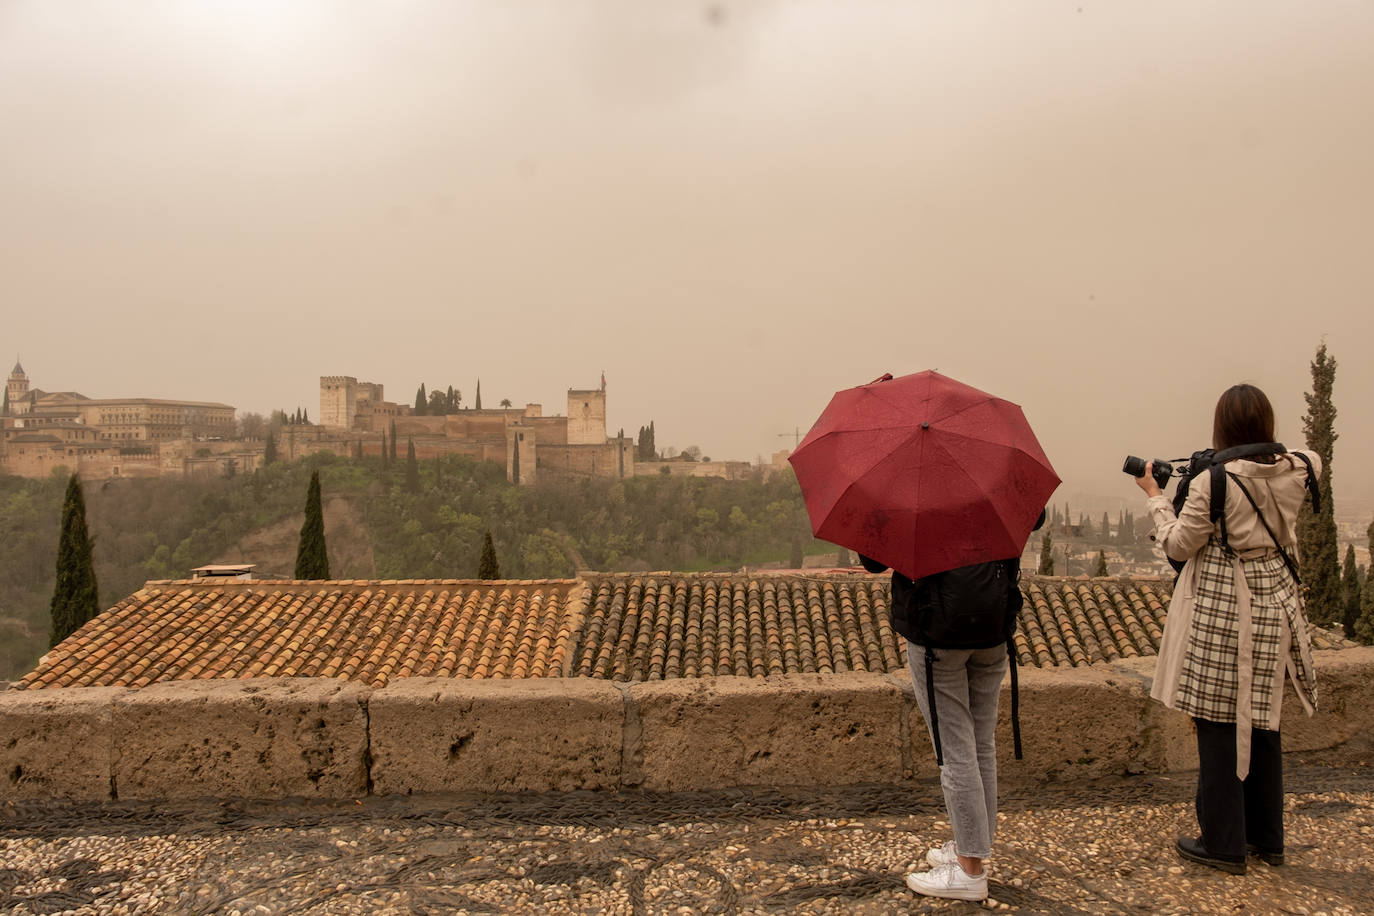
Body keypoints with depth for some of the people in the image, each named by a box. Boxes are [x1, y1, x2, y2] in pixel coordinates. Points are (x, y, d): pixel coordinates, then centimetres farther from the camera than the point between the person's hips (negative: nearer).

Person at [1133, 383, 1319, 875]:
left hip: (1223, 611, -6)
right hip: (1275, 607, 6)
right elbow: (1312, 461, 25)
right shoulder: (1297, 472, -1)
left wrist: (1155, 495, 1)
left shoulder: (1214, 482, -18)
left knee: (1219, 723, 4)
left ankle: (1223, 843, 13)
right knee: (1261, 720, 16)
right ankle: (1266, 837, 28)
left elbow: (1178, 545, -10)